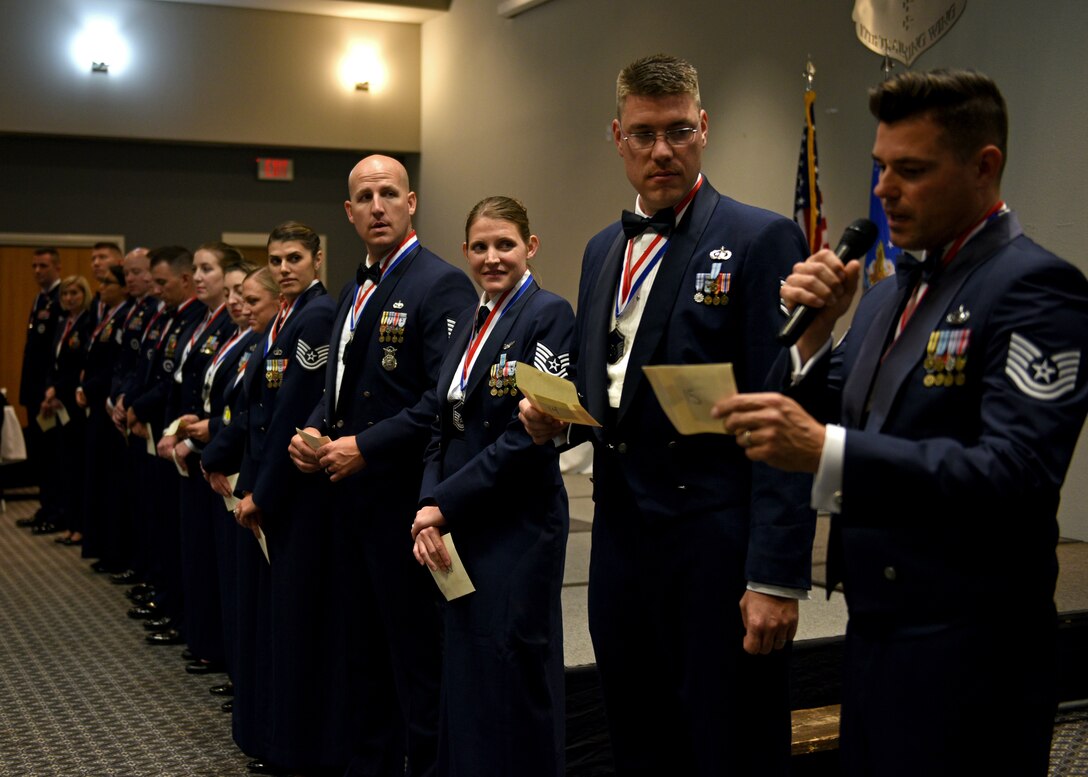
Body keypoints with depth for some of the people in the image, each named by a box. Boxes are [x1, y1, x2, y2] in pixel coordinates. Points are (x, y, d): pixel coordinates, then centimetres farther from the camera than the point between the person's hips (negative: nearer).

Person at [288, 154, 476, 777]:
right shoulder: (356, 291, 15)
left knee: (417, 660, 0)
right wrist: (314, 432, 4)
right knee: (367, 650, 18)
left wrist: (365, 447, -19)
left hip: (404, 500, -9)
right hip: (352, 498, 9)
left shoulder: (442, 285, -13)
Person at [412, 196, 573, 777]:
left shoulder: (549, 314, -10)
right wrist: (429, 507, -3)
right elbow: (445, 428, 13)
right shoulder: (467, 322, 14)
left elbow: (531, 435, -17)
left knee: (511, 679, 0)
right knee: (463, 675, 13)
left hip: (517, 526, -7)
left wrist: (445, 505, -13)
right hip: (456, 530, 7)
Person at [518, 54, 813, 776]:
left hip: (717, 546, -6)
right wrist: (553, 414, 1)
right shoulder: (603, 250, 15)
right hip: (620, 537, 7)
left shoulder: (762, 240, -7)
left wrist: (776, 577, -18)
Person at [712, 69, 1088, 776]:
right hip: (876, 636, 8)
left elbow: (1018, 474, -27)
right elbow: (835, 423, 10)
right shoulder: (894, 290, 12)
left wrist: (825, 450, -35)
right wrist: (816, 331, -6)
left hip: (969, 653, -7)